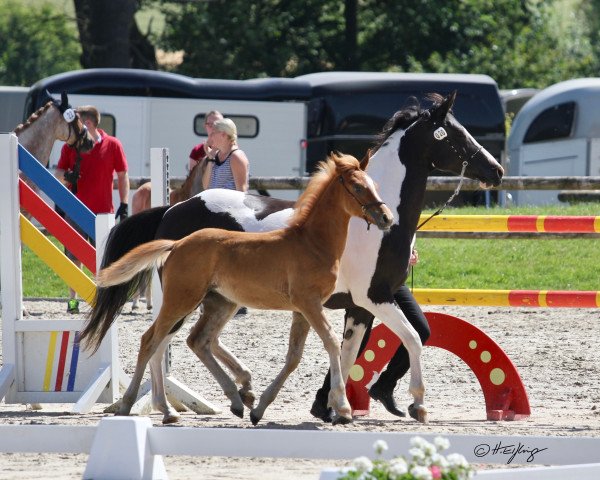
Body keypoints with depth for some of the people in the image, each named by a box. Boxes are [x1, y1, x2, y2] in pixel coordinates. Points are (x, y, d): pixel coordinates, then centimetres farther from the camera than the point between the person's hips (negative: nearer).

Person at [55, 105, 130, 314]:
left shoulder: (112, 145, 0)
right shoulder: (70, 146, 4)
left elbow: (122, 175, 4)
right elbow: (58, 172, 9)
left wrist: (124, 204, -2)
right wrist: (66, 176, -16)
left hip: (103, 210, -1)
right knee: (74, 257, 1)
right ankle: (73, 299, 8)